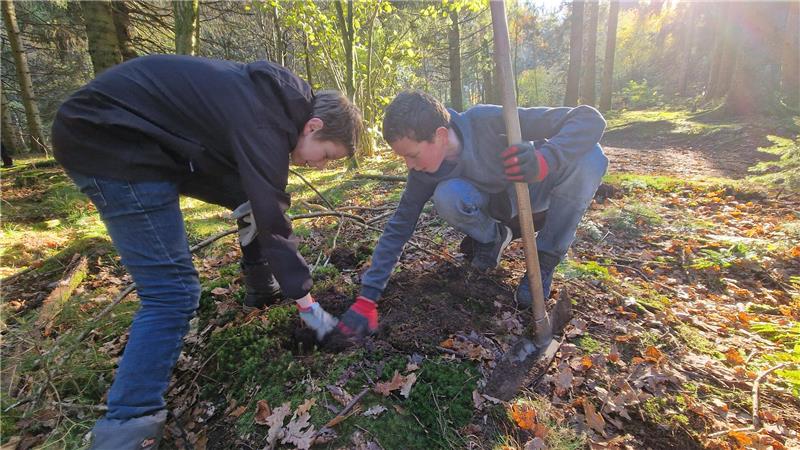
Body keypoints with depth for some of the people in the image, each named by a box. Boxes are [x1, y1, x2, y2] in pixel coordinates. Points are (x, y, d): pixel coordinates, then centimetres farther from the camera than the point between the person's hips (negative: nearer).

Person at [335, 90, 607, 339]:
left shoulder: (491, 122, -33)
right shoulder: (424, 171, -20)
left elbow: (590, 119, -31)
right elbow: (399, 227, -17)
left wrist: (543, 161, -51)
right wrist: (367, 298, -21)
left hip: (538, 192, -1)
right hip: (498, 205, 1)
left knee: (589, 155, -32)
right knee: (447, 195, -32)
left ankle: (546, 261, -15)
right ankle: (492, 237, 2)